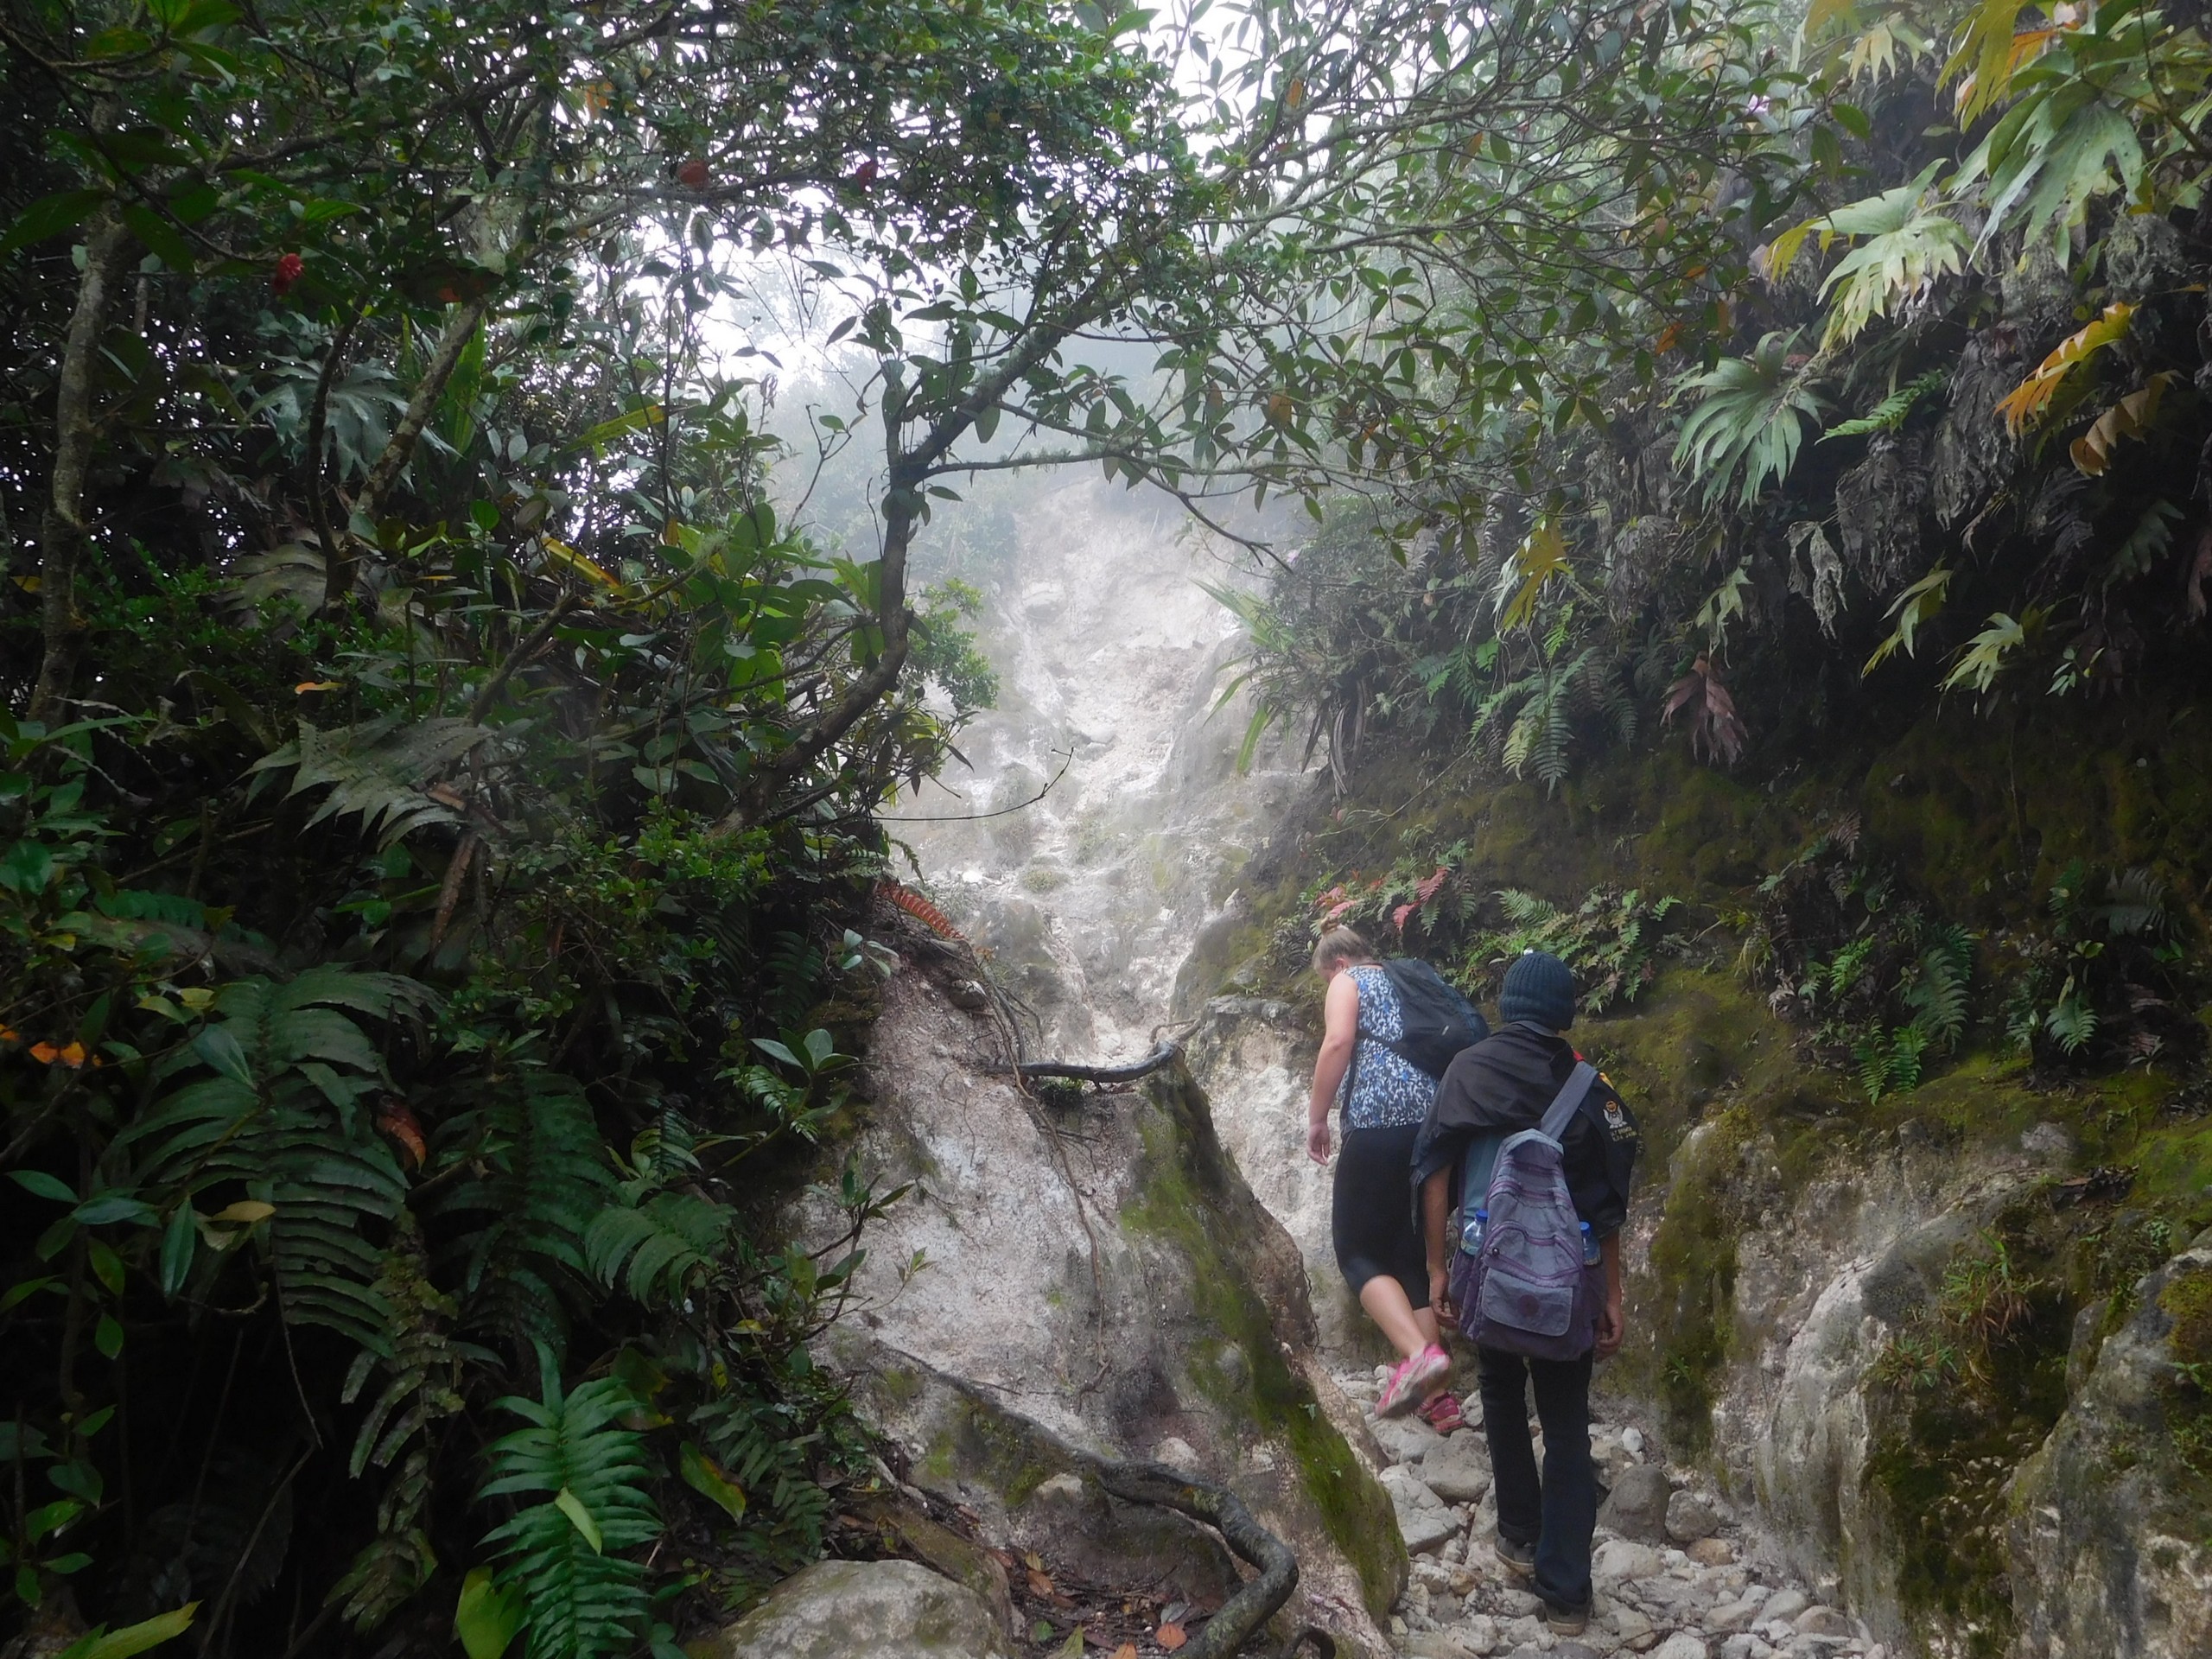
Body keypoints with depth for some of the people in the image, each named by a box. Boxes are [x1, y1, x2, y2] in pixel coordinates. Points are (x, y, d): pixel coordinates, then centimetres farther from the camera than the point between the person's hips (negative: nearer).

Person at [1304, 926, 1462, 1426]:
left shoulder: (1349, 982, 8)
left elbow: (1337, 1042, -11)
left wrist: (1316, 1118, -5)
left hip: (1380, 1127, -7)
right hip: (1438, 1130, 7)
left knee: (1357, 1252, -2)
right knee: (1412, 1256, 12)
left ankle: (1418, 1353, -25)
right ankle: (1439, 1396, 7)